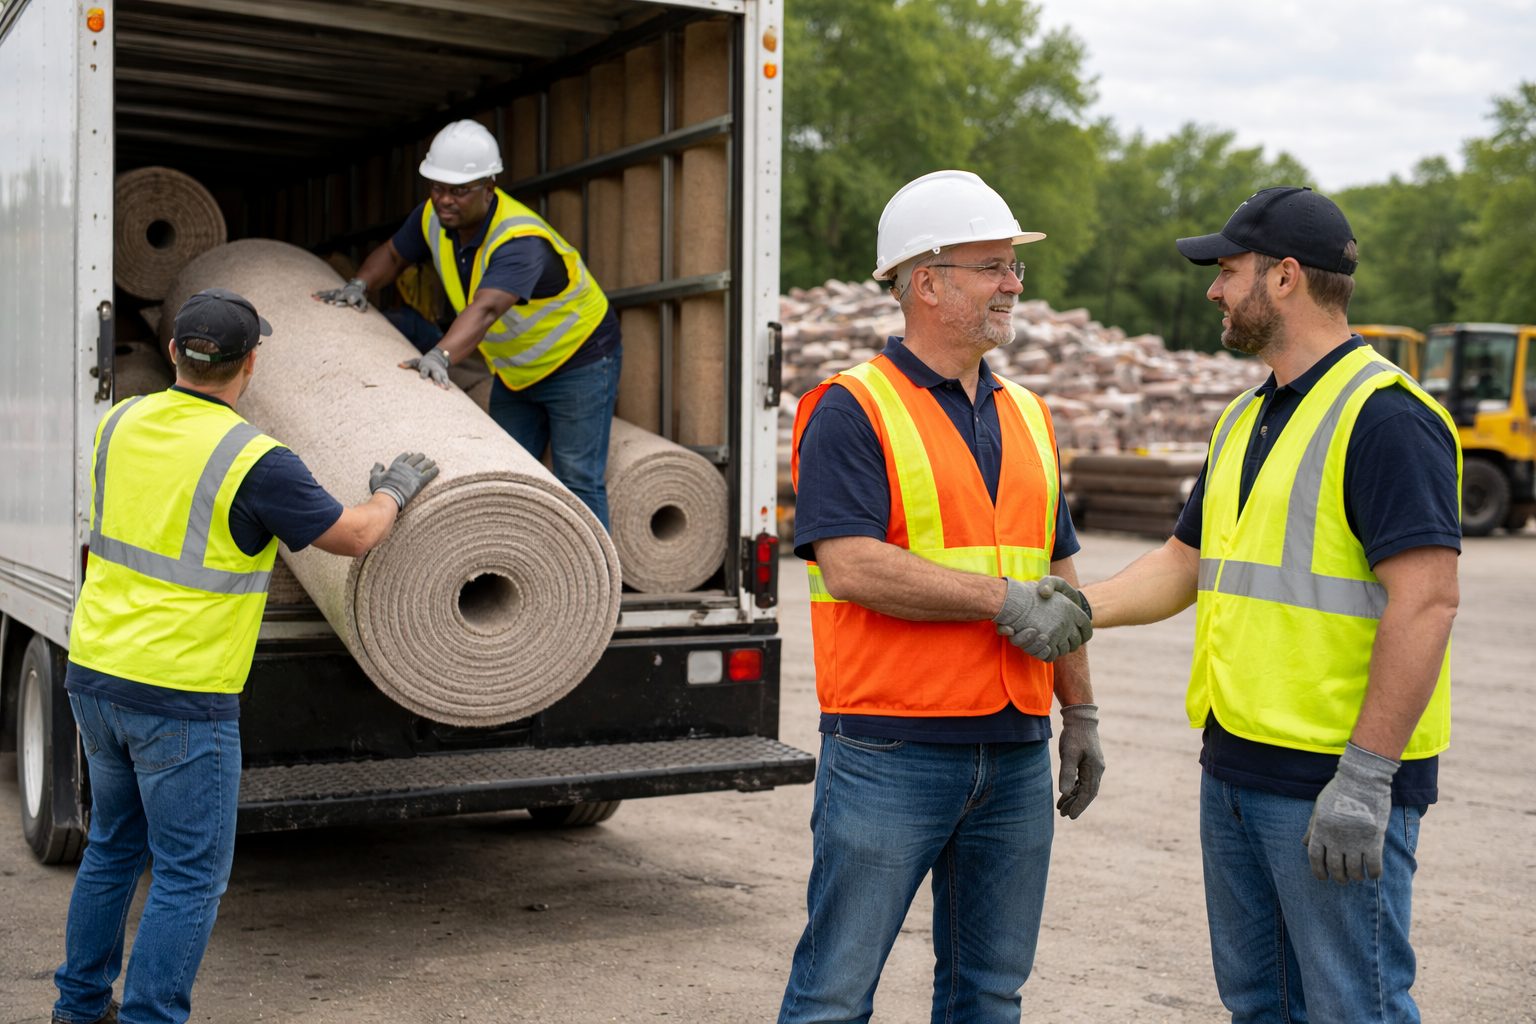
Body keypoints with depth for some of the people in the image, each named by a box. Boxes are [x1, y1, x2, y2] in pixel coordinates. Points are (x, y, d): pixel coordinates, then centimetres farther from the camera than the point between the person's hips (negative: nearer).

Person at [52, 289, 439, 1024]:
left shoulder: (120, 425, 2)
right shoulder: (254, 462, -18)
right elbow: (353, 535, -8)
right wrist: (394, 490, 12)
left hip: (95, 674, 8)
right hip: (182, 695, -7)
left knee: (114, 846, 23)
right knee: (189, 874, 4)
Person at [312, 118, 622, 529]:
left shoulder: (520, 241, -34)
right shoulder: (434, 218, -10)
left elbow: (485, 308, -51)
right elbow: (392, 254, 9)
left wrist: (441, 356, -65)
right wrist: (360, 284, -11)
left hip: (579, 360, -8)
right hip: (515, 371, 8)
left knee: (577, 482, -10)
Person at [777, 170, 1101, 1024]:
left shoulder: (1028, 418, 14)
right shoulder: (853, 410, -7)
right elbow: (850, 566, -20)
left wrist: (1081, 712, 17)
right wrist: (1002, 600, -17)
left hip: (1016, 754, 7)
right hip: (890, 753, -6)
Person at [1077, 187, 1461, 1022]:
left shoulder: (1384, 415, -15)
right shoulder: (1245, 419, 14)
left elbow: (1426, 601, -21)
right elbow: (1184, 562, 18)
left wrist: (1364, 777, -24)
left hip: (1340, 778, -9)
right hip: (1236, 766, 9)